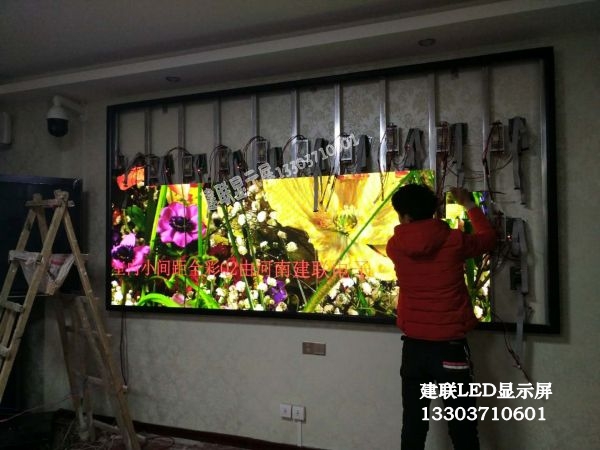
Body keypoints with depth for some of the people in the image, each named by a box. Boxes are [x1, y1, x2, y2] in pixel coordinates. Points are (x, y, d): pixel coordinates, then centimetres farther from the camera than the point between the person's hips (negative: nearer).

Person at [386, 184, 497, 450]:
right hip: (450, 347, -2)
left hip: (413, 347, 2)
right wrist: (468, 204, 23)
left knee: (413, 424, 15)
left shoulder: (395, 247, -6)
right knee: (462, 428, 10)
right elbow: (488, 238, 11)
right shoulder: (454, 241, -9)